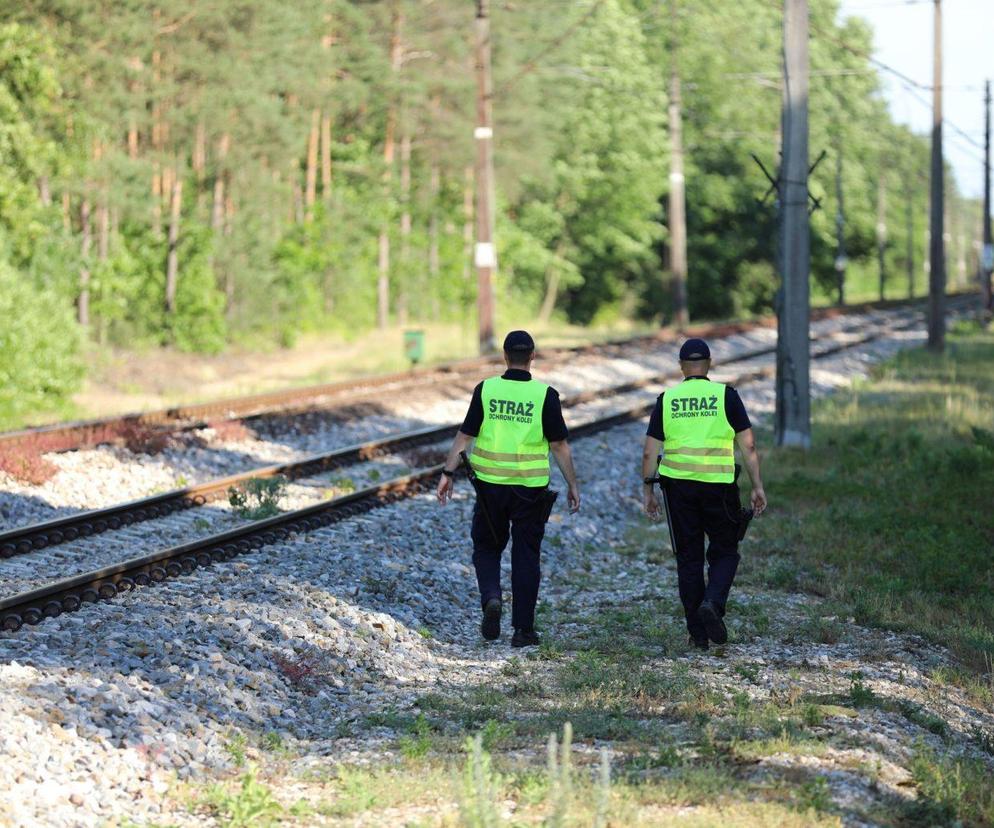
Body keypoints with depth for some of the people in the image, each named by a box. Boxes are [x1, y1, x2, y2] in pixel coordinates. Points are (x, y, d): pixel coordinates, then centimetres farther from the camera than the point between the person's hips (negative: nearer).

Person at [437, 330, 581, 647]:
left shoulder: (486, 390, -5)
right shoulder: (545, 395, -7)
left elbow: (464, 436, -4)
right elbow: (559, 445, -4)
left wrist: (448, 473, 3)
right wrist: (572, 484, 5)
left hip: (490, 484, 1)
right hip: (531, 488, -1)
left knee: (487, 548, 17)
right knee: (526, 556, 7)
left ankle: (491, 597, -9)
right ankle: (523, 629, 6)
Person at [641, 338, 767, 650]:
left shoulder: (666, 400, 4)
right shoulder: (726, 395, 0)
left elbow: (649, 452, 3)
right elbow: (748, 445, -4)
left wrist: (649, 492, 10)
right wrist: (757, 486, 1)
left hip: (678, 486, 2)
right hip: (719, 487, -2)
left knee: (689, 560, 9)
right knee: (724, 553, 12)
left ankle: (698, 634, 8)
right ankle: (712, 604, -15)